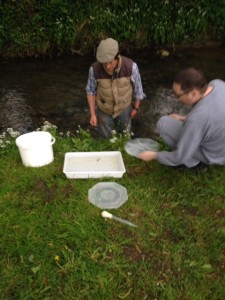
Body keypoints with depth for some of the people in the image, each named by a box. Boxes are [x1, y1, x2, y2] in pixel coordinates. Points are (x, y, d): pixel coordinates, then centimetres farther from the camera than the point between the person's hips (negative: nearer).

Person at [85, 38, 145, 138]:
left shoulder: (130, 66, -33)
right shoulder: (95, 69, -31)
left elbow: (137, 87, -13)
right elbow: (91, 90, -11)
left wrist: (136, 108, 0)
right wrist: (93, 114, -12)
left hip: (123, 106, 1)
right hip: (104, 108, 0)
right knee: (107, 136, 19)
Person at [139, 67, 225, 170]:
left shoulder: (197, 117, -38)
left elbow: (179, 157, -26)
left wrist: (154, 155, -11)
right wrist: (187, 119, 4)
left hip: (212, 153, -7)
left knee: (163, 123, -10)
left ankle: (194, 162, 5)